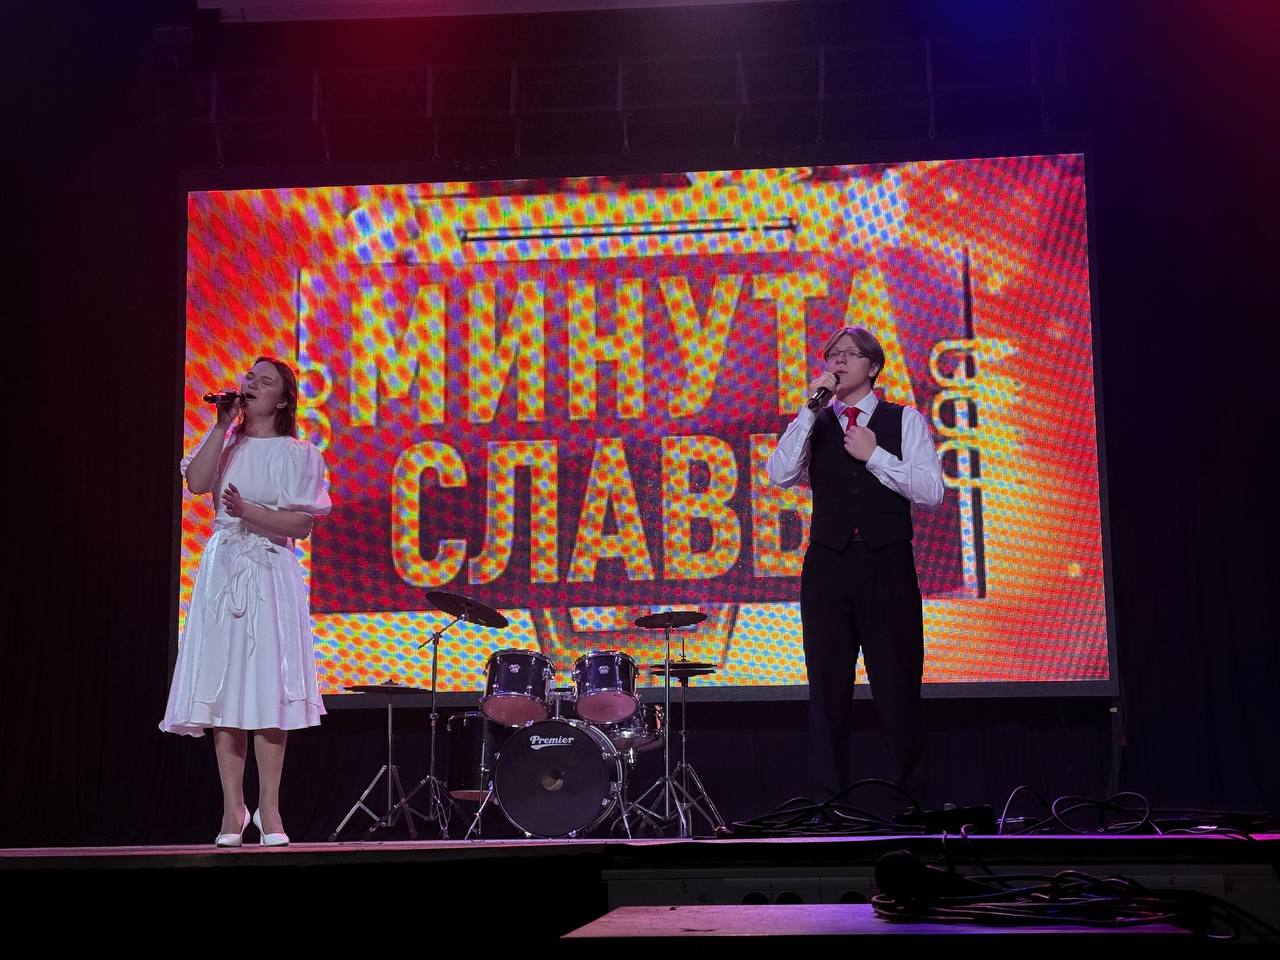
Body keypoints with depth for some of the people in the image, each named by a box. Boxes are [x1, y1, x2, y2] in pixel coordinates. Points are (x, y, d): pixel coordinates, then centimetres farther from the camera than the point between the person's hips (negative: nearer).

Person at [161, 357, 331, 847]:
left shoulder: (298, 453, 4)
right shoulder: (225, 444, 12)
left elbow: (302, 524, -4)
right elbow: (197, 483, -8)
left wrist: (248, 511, -16)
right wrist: (222, 425, -6)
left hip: (271, 576, -2)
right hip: (223, 571, 2)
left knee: (269, 692, -7)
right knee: (224, 689, -3)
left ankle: (269, 809, -2)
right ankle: (233, 808, 2)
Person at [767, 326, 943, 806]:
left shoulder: (905, 420, 9)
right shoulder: (814, 425, 14)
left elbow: (932, 491, -2)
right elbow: (780, 474, -5)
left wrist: (874, 455, -8)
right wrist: (812, 407, -8)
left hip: (888, 567, -1)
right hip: (827, 566, 2)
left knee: (899, 690, -1)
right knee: (828, 692, 2)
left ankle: (911, 802, 8)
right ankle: (827, 805, 7)